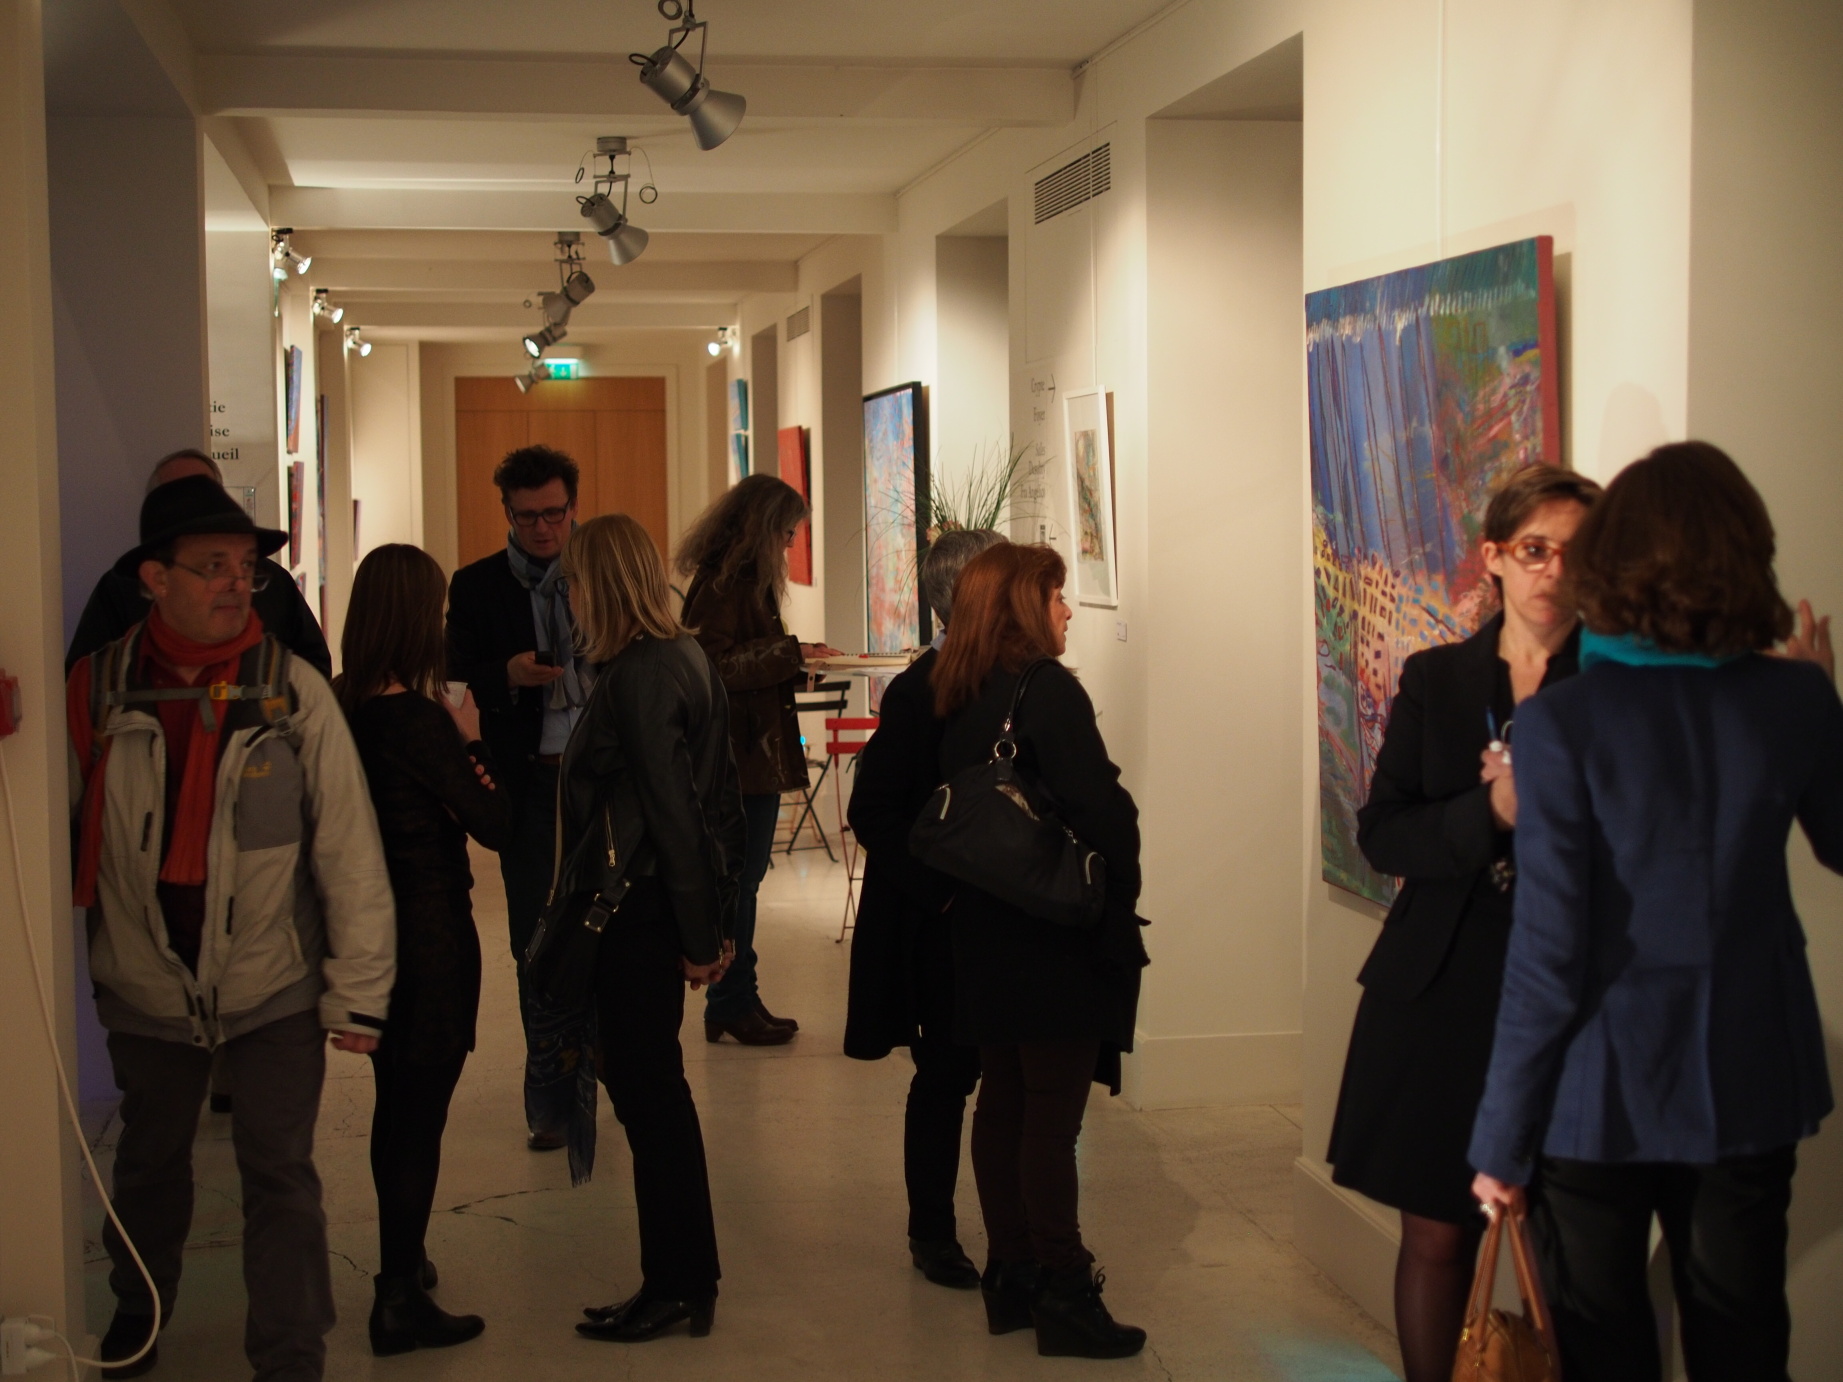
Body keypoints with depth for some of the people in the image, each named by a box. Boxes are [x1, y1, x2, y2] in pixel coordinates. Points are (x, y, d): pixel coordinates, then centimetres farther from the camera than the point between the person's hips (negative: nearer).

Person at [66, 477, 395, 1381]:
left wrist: (358, 992, -10)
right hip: (145, 990, 3)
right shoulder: (99, 687, -7)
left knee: (279, 1177, 3)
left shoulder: (295, 692, -12)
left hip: (275, 989, -3)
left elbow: (349, 851, -11)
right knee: (148, 1162, 23)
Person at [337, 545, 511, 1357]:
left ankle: (401, 1261, 38)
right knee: (419, 1113, 2)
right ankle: (400, 1303, 9)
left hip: (369, 927, 8)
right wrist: (471, 740, -4)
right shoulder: (419, 719, -20)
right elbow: (497, 826, -14)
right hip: (430, 933, -8)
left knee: (398, 1103, 23)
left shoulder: (340, 706, -1)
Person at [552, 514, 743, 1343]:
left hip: (636, 909, -10)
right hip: (648, 904, 10)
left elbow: (673, 810, -19)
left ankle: (676, 1288, 10)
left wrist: (699, 934, -15)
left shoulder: (638, 677, -18)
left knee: (647, 1095, 0)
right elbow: (706, 797, 11)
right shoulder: (681, 657, 10)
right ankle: (686, 1281, 24)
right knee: (653, 1092, 16)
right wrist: (707, 925, 12)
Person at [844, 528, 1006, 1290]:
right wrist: (939, 890, -15)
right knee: (946, 1076, 6)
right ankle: (932, 1232, 23)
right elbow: (873, 812, -11)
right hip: (946, 924, -5)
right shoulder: (920, 692, -11)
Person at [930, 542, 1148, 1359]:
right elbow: (1103, 810, -20)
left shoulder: (957, 697, 8)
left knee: (1002, 1103, 13)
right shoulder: (1047, 690, -16)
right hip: (1059, 936, -8)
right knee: (1052, 1119, -3)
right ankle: (1063, 1296, 3)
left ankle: (1011, 1278, 21)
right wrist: (1119, 895, -7)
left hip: (987, 935, 8)